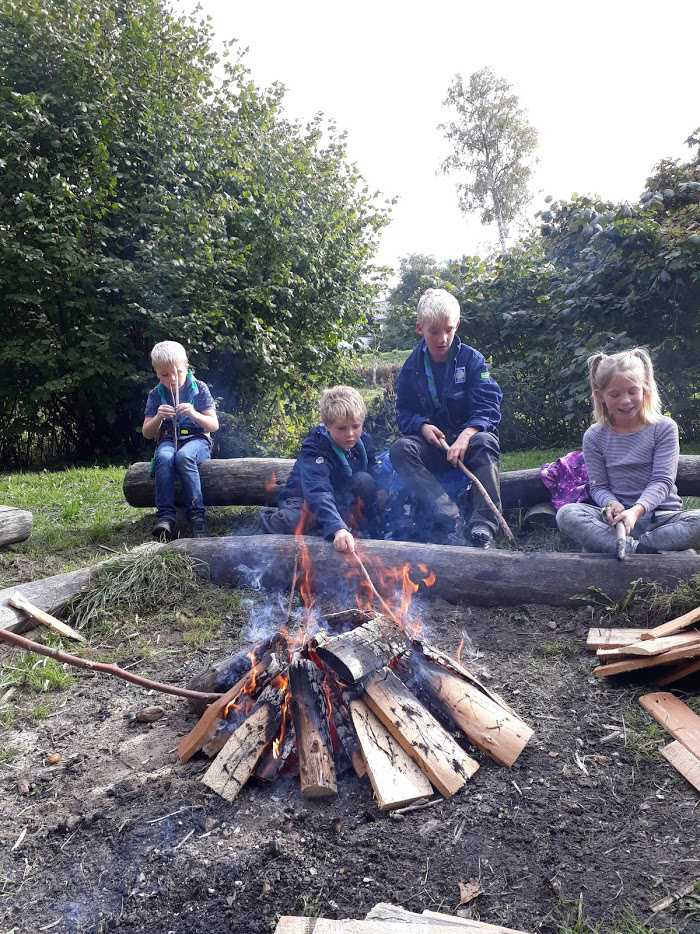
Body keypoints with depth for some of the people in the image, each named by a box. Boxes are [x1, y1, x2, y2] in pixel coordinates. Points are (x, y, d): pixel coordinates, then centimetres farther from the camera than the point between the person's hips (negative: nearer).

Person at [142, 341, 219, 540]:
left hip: (197, 439, -2)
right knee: (164, 457, -34)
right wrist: (158, 418, -16)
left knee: (183, 456, -37)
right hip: (168, 441, 2)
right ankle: (165, 515, -36)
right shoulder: (156, 395, 7)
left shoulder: (199, 389, 0)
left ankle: (196, 514, -34)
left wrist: (194, 414, -23)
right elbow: (147, 433, 6)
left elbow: (214, 426, -4)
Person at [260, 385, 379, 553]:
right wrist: (337, 529, -60)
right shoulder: (314, 450, -29)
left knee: (364, 481, -22)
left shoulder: (363, 442, -9)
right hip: (304, 501, -6)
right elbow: (318, 492, -44)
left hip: (343, 499, 6)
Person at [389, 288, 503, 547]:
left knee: (485, 441, -36)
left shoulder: (472, 359, -4)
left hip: (469, 440, -2)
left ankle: (483, 525, -41)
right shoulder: (412, 367, 5)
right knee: (400, 449, -28)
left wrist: (466, 435, -31)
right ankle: (450, 520, -43)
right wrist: (422, 426, -17)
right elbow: (404, 412, 7)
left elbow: (488, 407, -12)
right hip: (432, 443, 2)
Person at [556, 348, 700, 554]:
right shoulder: (594, 437, 3)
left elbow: (662, 480, -9)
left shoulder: (664, 428, -1)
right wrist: (612, 505, -23)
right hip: (619, 518, 0)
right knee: (566, 515, -26)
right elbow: (598, 486, 2)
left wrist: (636, 510, -28)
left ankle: (606, 545, -31)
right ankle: (635, 549, -34)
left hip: (660, 516, 0)